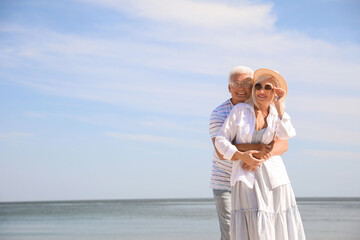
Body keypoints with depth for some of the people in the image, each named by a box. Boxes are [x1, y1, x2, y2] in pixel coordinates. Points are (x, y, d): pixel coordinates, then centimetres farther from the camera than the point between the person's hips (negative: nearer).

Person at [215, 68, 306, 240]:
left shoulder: (276, 114, 9)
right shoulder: (240, 110, 1)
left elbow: (286, 135, -12)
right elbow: (221, 140, -1)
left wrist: (279, 105, -9)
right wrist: (244, 157, -12)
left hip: (272, 175, 3)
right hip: (246, 175, -3)